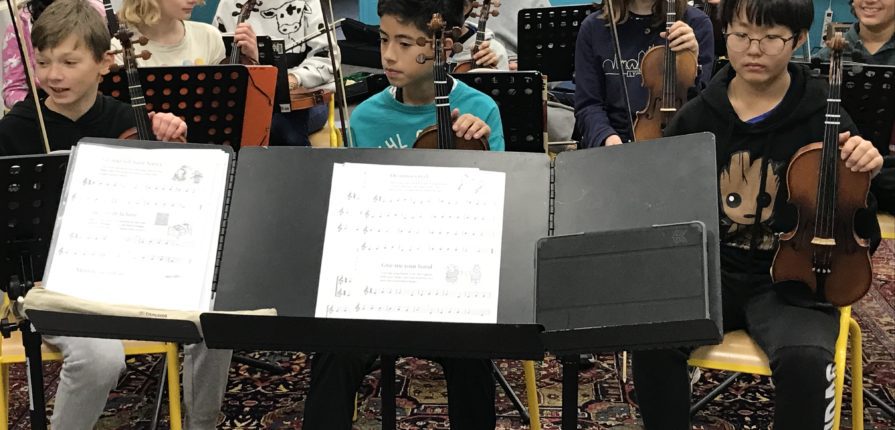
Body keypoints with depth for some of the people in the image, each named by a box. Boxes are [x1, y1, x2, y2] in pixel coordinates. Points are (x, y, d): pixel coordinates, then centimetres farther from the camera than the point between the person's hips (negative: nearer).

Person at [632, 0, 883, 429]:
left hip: (791, 277, -2)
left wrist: (868, 173, -20)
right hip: (709, 271, 2)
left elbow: (864, 228, 0)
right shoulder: (696, 118, 2)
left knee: (806, 361, -33)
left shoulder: (822, 119, -5)